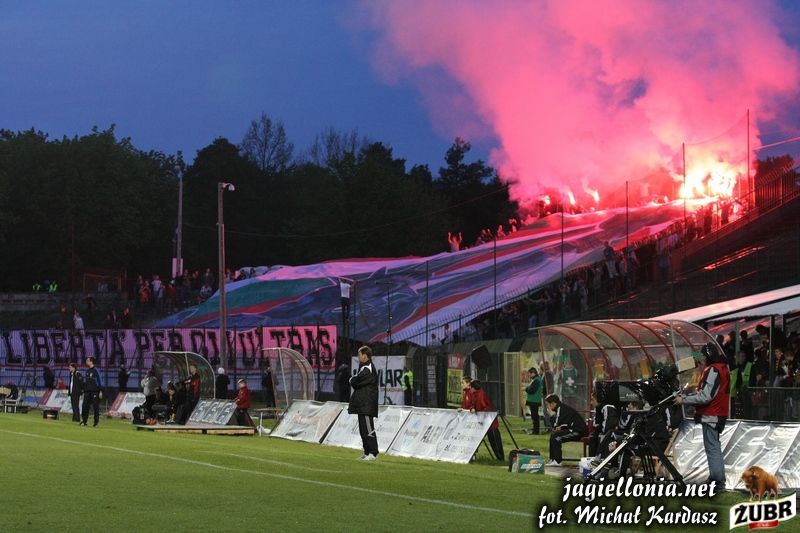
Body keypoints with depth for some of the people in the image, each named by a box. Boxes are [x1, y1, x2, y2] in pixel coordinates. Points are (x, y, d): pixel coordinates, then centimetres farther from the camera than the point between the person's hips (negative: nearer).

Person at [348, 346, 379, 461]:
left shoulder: (368, 369, -14)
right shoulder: (364, 367, 20)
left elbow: (355, 381, -17)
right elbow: (355, 382, 22)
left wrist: (352, 380, 3)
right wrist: (354, 381, 3)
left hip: (367, 405, -11)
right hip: (362, 405, 11)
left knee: (368, 429, -11)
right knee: (363, 429, 12)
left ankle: (373, 453, -12)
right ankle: (367, 452, 16)